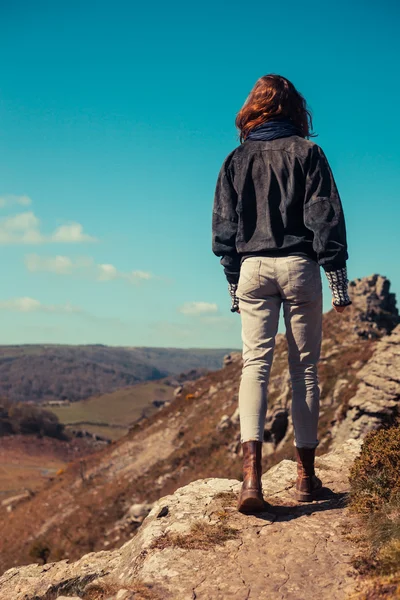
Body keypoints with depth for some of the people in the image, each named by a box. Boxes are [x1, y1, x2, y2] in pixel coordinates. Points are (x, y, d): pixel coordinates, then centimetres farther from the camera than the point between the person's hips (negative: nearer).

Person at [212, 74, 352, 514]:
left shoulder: (236, 160, 10)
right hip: (299, 266, -1)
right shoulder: (307, 153, 2)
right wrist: (338, 278, -1)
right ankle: (305, 474, 12)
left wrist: (233, 282, 16)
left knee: (255, 364, -4)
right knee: (304, 367, 6)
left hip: (252, 267, 2)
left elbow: (223, 227, 10)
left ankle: (251, 474, -19)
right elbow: (326, 217, -3)